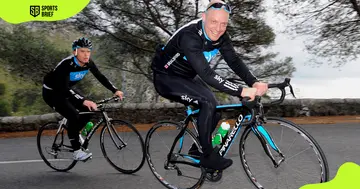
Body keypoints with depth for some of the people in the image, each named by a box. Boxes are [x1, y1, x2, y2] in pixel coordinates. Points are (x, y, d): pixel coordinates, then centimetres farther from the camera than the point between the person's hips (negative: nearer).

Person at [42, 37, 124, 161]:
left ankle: (73, 134, 15)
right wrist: (84, 101, -54)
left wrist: (115, 90, -15)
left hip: (65, 91, 7)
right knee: (74, 116, -25)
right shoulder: (66, 64, -33)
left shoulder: (88, 63, -13)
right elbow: (64, 89, -42)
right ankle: (77, 151, -13)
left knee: (88, 110, -6)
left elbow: (100, 77, -2)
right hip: (51, 93, -7)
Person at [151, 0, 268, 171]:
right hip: (166, 78, -8)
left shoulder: (220, 36, -12)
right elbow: (206, 73, -44)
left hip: (187, 77, 8)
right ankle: (207, 156, -10)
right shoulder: (190, 36, -36)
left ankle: (197, 147, 27)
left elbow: (234, 61, -14)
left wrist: (254, 83, -31)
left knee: (214, 112, 2)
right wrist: (241, 91, -48)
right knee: (208, 103, -25)